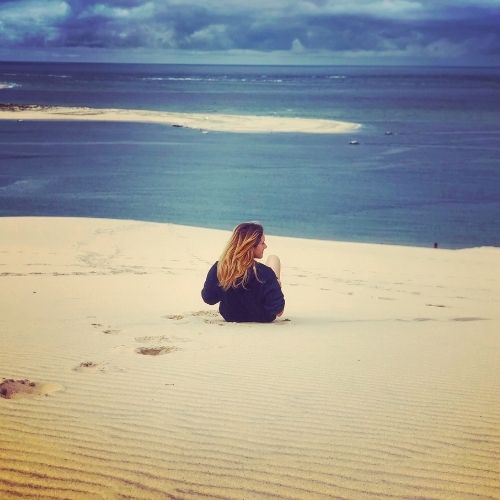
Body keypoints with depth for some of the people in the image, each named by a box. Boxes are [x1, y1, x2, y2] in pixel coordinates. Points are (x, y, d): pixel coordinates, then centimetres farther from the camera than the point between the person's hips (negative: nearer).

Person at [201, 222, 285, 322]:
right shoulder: (265, 273, -34)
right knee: (273, 259, 15)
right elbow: (278, 310, -28)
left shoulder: (218, 268, -24)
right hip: (262, 318, -3)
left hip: (229, 317, 3)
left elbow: (208, 298, -9)